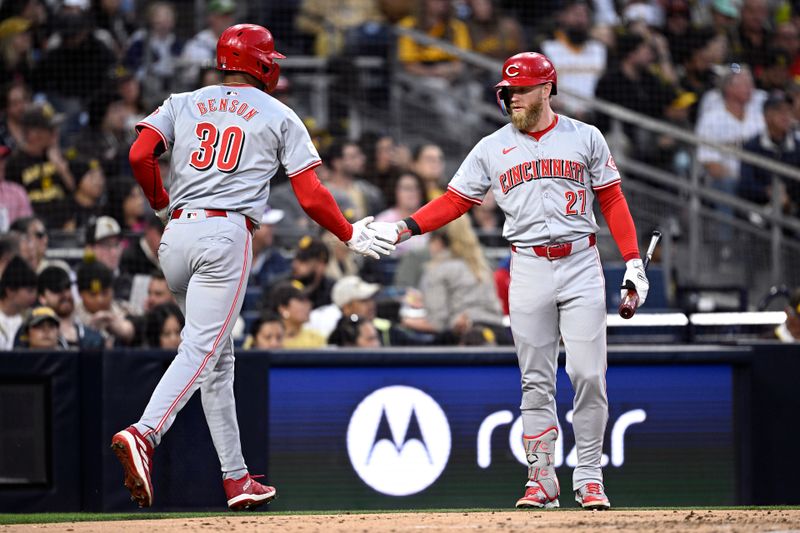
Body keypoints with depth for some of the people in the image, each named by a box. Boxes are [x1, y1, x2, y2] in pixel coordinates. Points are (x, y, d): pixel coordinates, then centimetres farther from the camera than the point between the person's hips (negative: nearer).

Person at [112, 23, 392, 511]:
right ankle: (144, 435, -38)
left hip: (176, 235, 5)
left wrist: (161, 205, 18)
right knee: (201, 351, -13)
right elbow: (310, 196, 3)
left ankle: (236, 478, 15)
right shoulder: (280, 117, 8)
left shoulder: (183, 104, 16)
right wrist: (351, 236, 18)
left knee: (218, 359, 14)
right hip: (226, 234, -5)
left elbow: (140, 155, 0)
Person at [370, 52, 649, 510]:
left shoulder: (585, 138, 5)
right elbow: (455, 201, 7)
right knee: (537, 382, 2)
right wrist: (406, 227, -8)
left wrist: (633, 261, -1)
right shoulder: (492, 149, 9)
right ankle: (542, 480, 6)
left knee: (589, 374, -7)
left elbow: (612, 200, 6)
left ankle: (589, 477, 0)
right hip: (529, 270, 2)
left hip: (581, 265, -1)